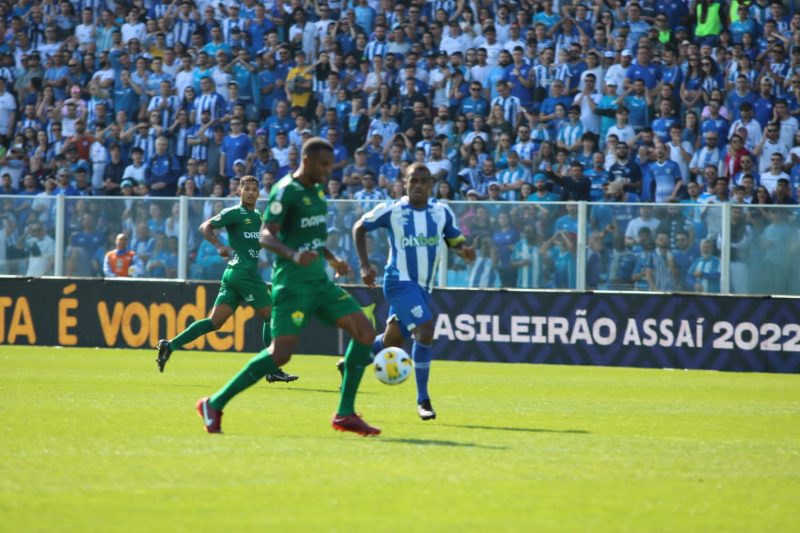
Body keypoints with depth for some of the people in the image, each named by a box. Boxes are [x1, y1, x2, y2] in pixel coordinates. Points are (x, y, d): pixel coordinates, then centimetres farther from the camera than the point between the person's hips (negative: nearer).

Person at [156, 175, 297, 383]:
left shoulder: (259, 216, 19)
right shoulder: (234, 213, -5)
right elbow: (205, 227, -11)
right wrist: (220, 246, -24)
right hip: (242, 271, -8)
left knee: (215, 321, 4)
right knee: (271, 316, -5)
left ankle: (170, 345, 3)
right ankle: (273, 370, -3)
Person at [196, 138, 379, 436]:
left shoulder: (317, 191, 15)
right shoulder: (286, 191, -12)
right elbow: (266, 236, -20)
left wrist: (332, 260, 20)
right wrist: (294, 256, -35)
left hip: (319, 282, 9)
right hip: (292, 284, -9)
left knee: (365, 333, -2)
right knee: (281, 353, -17)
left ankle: (345, 414, 4)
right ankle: (214, 405, -4)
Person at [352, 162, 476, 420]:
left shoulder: (442, 212, 2)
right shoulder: (391, 210, -8)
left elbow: (456, 241, 11)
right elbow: (359, 228, 5)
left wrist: (464, 251, -13)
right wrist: (365, 265, -2)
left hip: (423, 286, 6)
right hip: (400, 281, -6)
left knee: (393, 342, 15)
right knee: (425, 331, -23)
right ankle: (422, 400, -15)